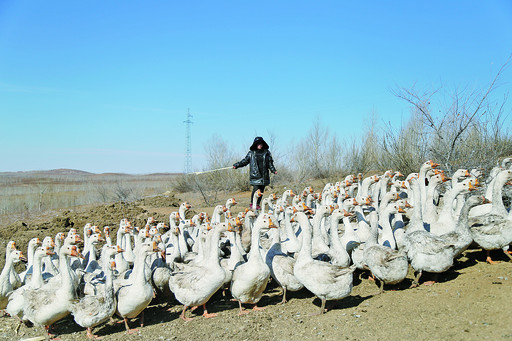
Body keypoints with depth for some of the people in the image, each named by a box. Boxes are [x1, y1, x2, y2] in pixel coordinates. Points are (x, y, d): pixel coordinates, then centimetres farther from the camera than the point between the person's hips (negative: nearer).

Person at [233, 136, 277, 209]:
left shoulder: (266, 152, 10)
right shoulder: (251, 153, 8)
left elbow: (270, 163, 13)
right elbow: (245, 161, 12)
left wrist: (273, 170, 0)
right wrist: (236, 165, 5)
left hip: (264, 175, 2)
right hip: (255, 175, -2)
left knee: (261, 191, 2)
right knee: (256, 189, -13)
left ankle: (257, 204, 12)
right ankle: (252, 204, 2)